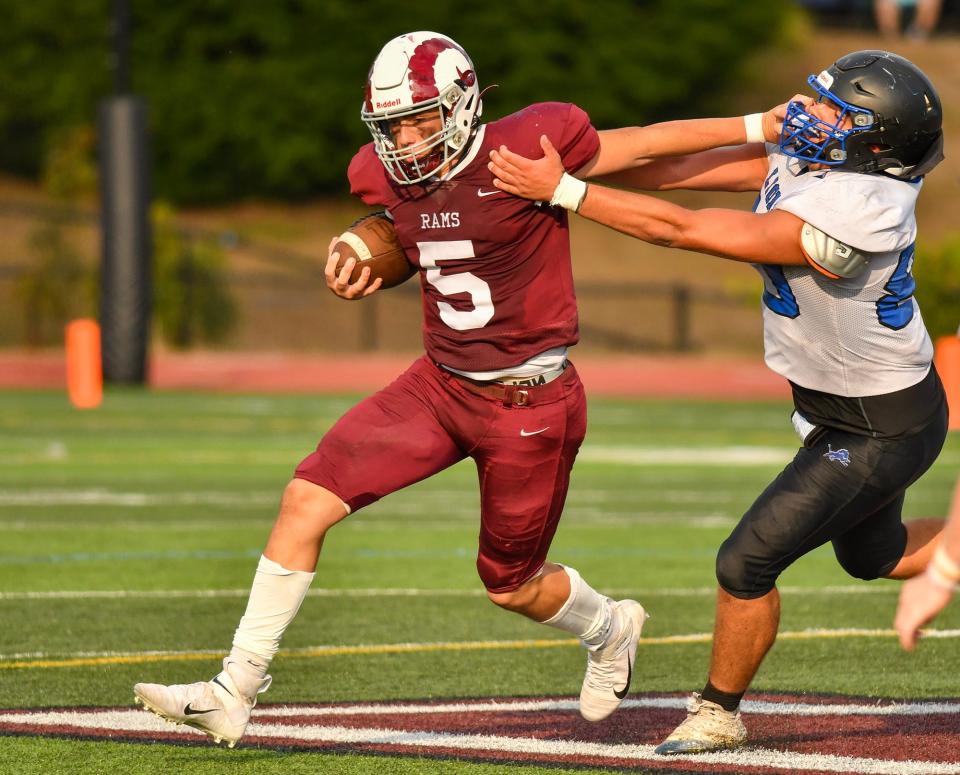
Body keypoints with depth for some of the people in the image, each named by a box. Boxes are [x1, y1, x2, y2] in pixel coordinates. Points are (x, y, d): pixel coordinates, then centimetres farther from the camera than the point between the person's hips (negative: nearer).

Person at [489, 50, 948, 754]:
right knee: (872, 555, 29)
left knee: (748, 563, -4)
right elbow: (678, 169, -7)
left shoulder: (841, 219, -36)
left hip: (882, 429, -10)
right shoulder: (801, 157, -10)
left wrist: (562, 190, -31)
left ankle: (718, 713, 18)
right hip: (843, 410, 10)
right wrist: (560, 159, -14)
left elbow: (682, 229, -33)